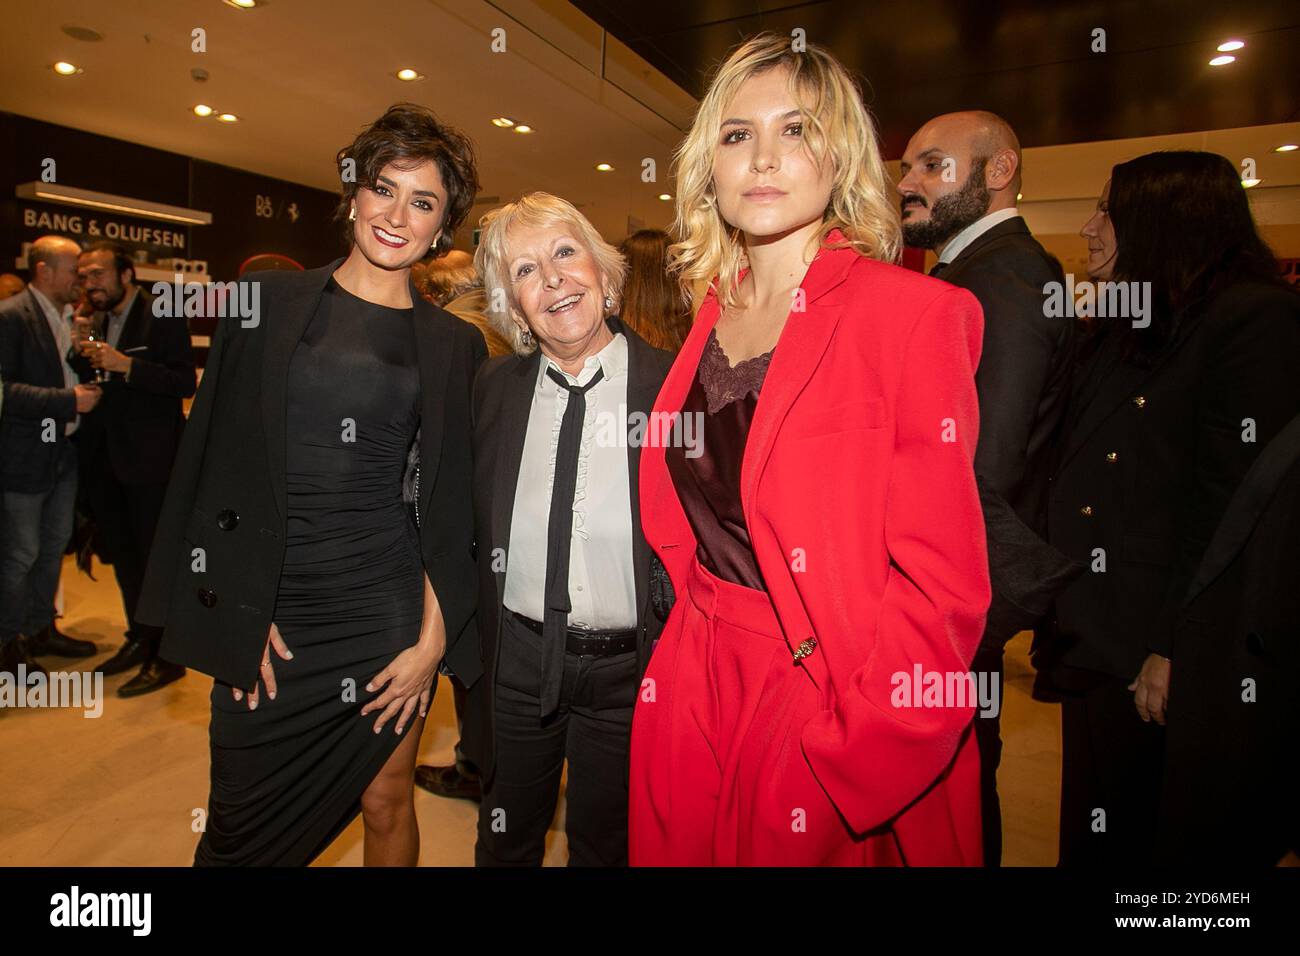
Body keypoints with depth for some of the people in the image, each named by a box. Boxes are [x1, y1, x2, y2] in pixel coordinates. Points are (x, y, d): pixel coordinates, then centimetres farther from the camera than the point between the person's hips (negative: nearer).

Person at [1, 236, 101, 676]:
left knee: (54, 546, 18)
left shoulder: (73, 317, 8)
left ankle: (40, 629, 34)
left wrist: (93, 376, 0)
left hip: (65, 453, 8)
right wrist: (69, 400, -24)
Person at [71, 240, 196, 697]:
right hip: (102, 458, 8)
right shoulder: (94, 323, 12)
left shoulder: (162, 316, -9)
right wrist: (83, 354, -7)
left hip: (148, 458, -7)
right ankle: (139, 639, 31)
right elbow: (83, 384, 11)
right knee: (123, 556, 17)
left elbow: (186, 383, -17)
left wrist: (126, 364, -24)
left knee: (155, 557, -1)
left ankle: (166, 656, 9)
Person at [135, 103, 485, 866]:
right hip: (271, 615, 1)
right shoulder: (269, 303, 2)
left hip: (389, 605, 0)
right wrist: (241, 615, -4)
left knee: (385, 804, 13)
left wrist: (434, 637, -4)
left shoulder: (454, 344, 2)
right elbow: (218, 464, 1)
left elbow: (450, 505, 2)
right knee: (244, 826, 12)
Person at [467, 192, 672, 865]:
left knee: (606, 845, 22)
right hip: (516, 657, 3)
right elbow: (478, 530, 7)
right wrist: (472, 645, 4)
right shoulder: (494, 386, -2)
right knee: (506, 841, 25)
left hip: (628, 665, -2)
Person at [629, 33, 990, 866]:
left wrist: (839, 772, -18)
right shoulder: (714, 319, 5)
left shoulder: (912, 312, -14)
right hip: (696, 690, 6)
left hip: (839, 707, -5)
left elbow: (940, 583, -17)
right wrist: (685, 653, 6)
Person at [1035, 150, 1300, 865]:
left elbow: (1238, 505, -17)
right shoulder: (1117, 330, 14)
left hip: (1158, 657, -7)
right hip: (1093, 645, 7)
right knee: (1094, 836, 19)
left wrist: (1179, 652, -18)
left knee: (1152, 837, 10)